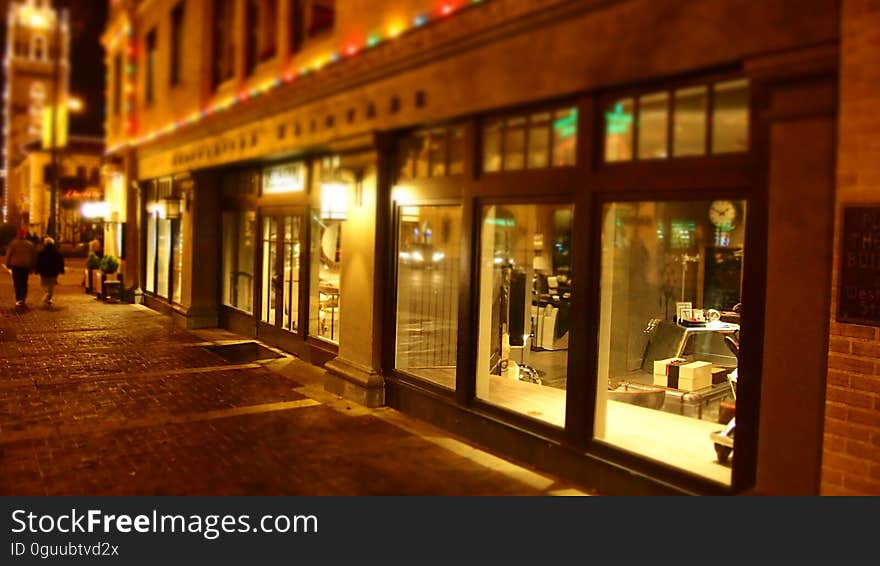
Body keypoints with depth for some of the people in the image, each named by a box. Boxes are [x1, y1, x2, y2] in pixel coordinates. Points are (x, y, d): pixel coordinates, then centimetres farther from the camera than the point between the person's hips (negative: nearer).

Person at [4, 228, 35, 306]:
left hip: (16, 266, -2)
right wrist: (32, 267, 14)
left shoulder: (13, 243, -4)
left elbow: (8, 254, 0)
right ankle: (23, 299, 7)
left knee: (17, 283, 0)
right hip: (26, 266, 2)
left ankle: (18, 299, -7)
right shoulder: (30, 244, 2)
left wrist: (8, 264, 11)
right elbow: (32, 256, 7)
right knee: (24, 283, 9)